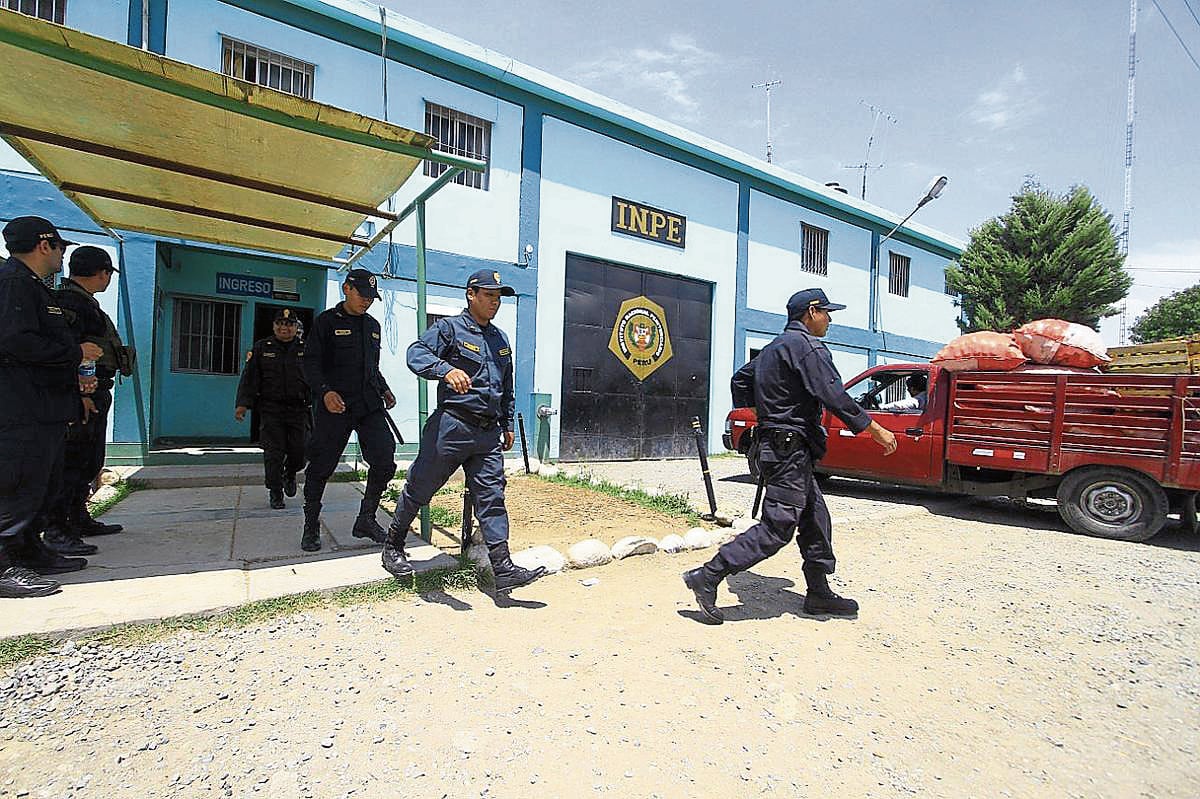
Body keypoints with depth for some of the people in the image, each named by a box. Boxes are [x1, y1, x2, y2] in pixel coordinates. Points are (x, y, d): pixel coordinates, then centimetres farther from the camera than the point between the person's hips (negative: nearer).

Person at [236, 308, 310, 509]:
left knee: (299, 449, -3)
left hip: (298, 409, 1)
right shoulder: (261, 348, 8)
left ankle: (290, 475, 29)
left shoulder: (305, 349, 10)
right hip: (270, 409, -1)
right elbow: (249, 378, 3)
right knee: (273, 452, -2)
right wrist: (243, 403, -5)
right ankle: (275, 493, 11)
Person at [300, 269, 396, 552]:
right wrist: (325, 391, -21)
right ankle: (311, 527, 21)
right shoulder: (326, 321, 1)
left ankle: (366, 519, 12)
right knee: (321, 467, 3)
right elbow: (310, 363, -5)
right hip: (334, 408, -5)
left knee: (384, 461, -5)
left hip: (370, 407, 5)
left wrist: (384, 390, 11)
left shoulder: (372, 325, 19)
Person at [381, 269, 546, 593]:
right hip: (450, 428, -5)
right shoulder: (449, 327, -2)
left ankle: (503, 569, 2)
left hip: (488, 433, 6)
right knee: (419, 489, 8)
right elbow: (417, 352, -19)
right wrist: (446, 369, -37)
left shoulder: (501, 339, 19)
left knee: (492, 498, 1)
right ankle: (393, 547, 29)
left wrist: (508, 424, 22)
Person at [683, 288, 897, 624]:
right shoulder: (807, 346, -11)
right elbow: (833, 395, -20)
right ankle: (708, 576, -8)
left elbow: (739, 382, 24)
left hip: (775, 443, 11)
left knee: (815, 519, 15)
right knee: (777, 527, -9)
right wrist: (874, 428, -13)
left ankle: (819, 593, 25)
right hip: (789, 448, -11)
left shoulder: (773, 348, 19)